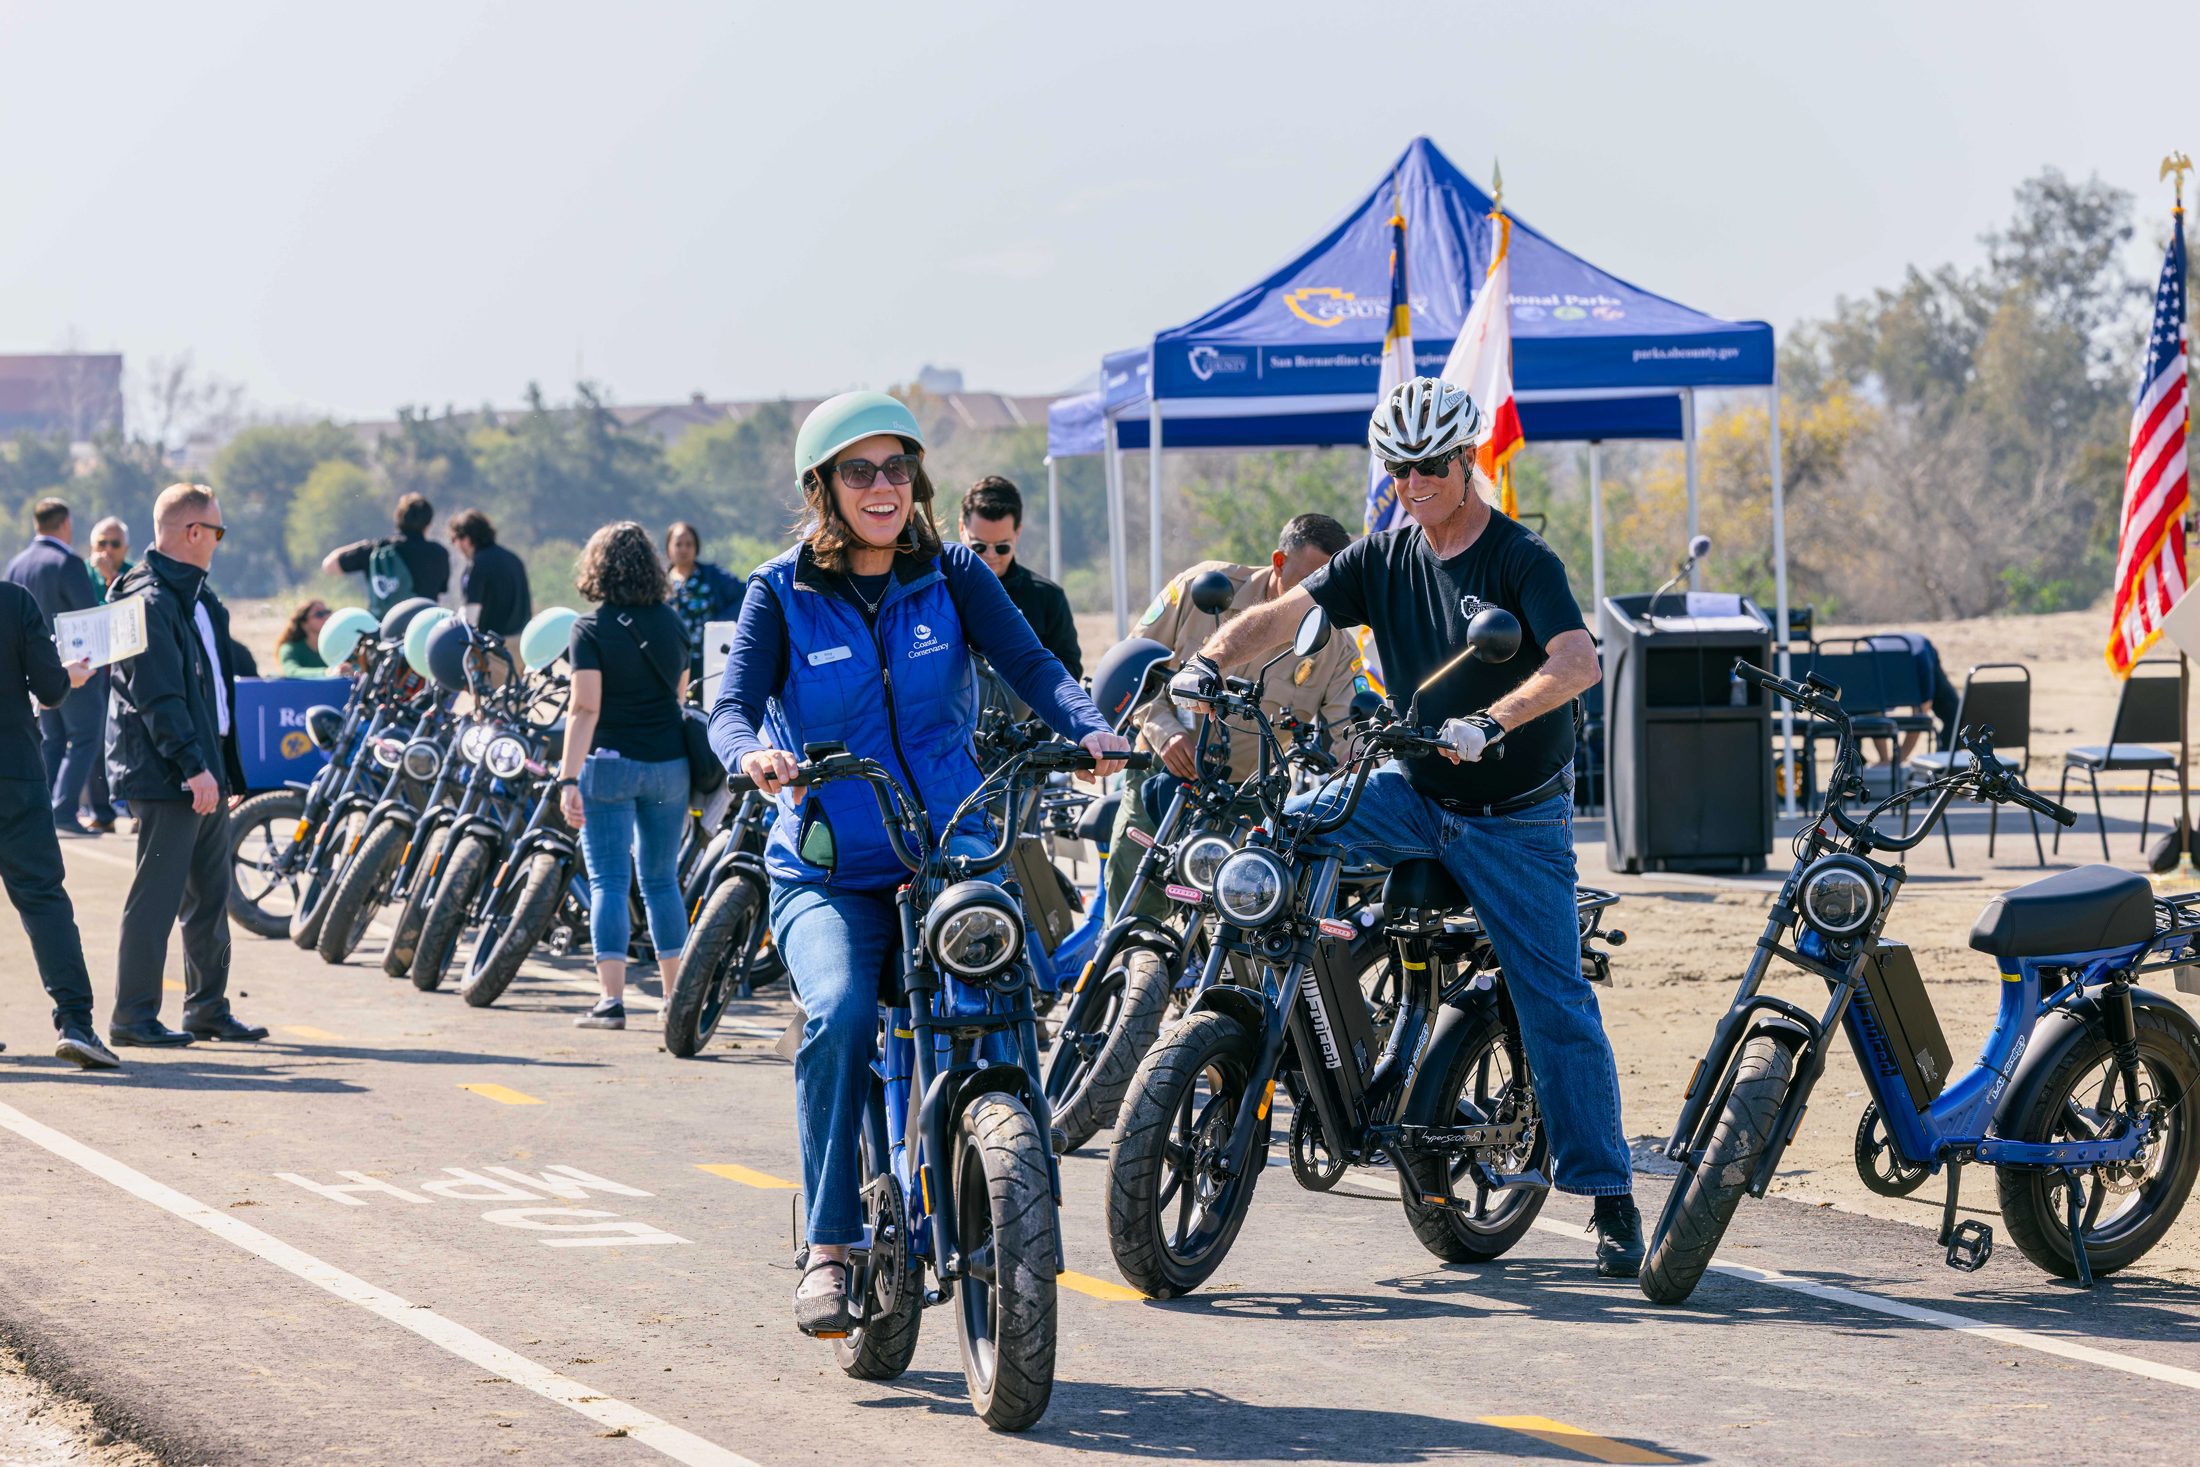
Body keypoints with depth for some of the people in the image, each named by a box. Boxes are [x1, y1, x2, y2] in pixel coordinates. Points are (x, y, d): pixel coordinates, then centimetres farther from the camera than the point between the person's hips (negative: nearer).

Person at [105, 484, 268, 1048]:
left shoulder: (193, 595, 17)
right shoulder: (151, 601, -15)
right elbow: (158, 696, -21)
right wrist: (193, 766, -24)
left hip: (203, 770, 10)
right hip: (165, 775, -10)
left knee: (211, 895, 14)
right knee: (156, 897, -6)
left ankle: (209, 1007, 22)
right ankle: (133, 1016, -1)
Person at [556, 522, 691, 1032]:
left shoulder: (592, 628, -9)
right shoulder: (672, 624, 6)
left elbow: (585, 709, -16)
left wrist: (569, 779, -18)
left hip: (611, 763, -4)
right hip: (670, 762, 4)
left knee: (608, 880, -1)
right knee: (661, 880, 14)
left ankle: (612, 998, -9)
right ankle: (678, 995, 16)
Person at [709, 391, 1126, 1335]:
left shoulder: (953, 578, 7)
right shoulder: (782, 593, 3)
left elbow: (1032, 666, -5)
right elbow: (732, 704, -8)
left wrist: (1088, 729, -26)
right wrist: (751, 752, -32)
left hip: (950, 856, 2)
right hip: (826, 873, -2)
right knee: (840, 1012, -29)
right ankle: (829, 1244, -20)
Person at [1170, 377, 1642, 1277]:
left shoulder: (1521, 560, -13)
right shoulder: (1385, 559, 3)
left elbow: (1578, 663, -29)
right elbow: (1284, 613, -4)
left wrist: (1488, 723, -43)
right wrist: (1209, 662, -23)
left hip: (1514, 818, -5)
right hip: (1415, 794, 5)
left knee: (1556, 1004, -7)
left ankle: (1610, 1199, 0)